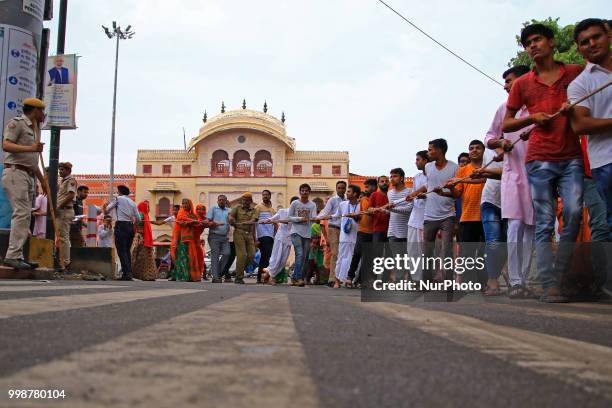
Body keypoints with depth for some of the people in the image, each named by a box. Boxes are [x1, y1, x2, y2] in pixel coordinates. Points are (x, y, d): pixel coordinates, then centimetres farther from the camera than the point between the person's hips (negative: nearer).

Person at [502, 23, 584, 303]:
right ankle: (549, 285, -7)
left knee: (574, 214, -11)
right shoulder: (522, 84, 12)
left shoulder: (577, 73, 10)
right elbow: (505, 125, 14)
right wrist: (532, 118, -4)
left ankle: (559, 276, 2)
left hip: (572, 157, 0)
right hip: (539, 159, 0)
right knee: (544, 223, -4)